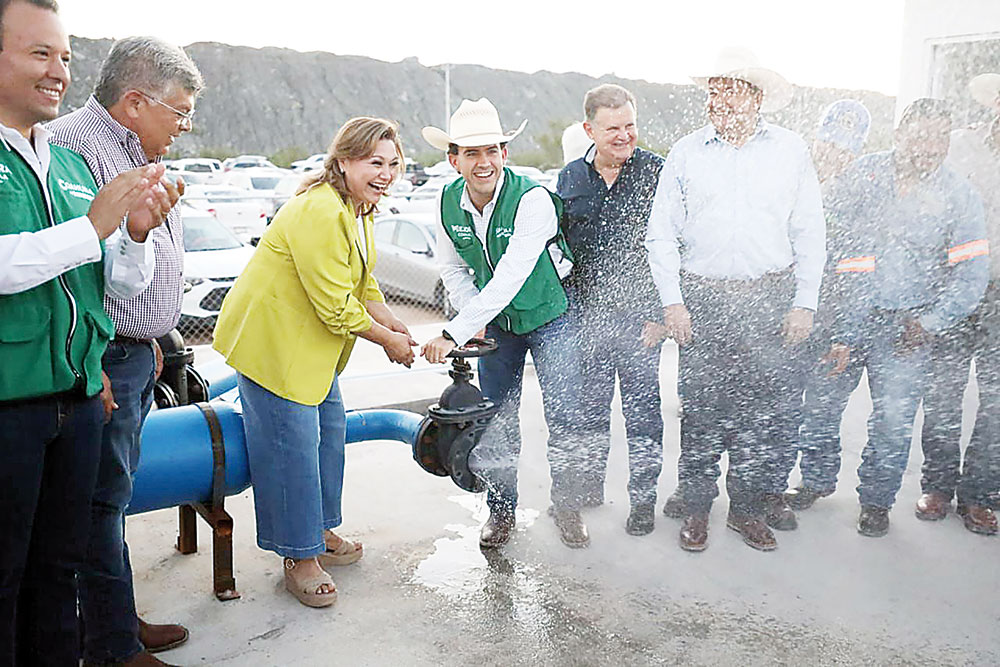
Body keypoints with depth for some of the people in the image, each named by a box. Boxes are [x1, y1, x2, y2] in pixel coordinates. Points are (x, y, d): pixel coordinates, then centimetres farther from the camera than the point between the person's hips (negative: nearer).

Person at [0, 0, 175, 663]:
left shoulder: (73, 166, 13)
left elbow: (122, 284, 13)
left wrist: (137, 233, -5)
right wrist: (93, 226, -19)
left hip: (78, 396, 6)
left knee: (58, 564, 17)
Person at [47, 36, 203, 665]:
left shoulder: (139, 156, 17)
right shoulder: (74, 143, -16)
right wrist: (92, 363, -24)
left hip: (137, 354, 10)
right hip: (101, 361, -10)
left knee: (113, 491, 16)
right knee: (104, 498, 0)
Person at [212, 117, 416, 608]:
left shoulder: (360, 206, 5)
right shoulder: (318, 212, -28)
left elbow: (362, 283, 14)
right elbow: (337, 307, -27)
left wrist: (395, 326, 1)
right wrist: (387, 341, -14)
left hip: (312, 342, 11)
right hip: (270, 340, -10)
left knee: (330, 428, 16)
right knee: (292, 442, -5)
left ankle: (319, 532, 33)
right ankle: (299, 558, 10)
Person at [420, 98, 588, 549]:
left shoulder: (533, 200, -28)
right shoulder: (448, 203, -9)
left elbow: (508, 279, -35)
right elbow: (453, 268, 4)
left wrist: (454, 334, -38)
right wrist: (471, 320, -10)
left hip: (550, 318, -4)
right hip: (495, 321, 4)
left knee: (563, 419, -1)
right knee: (496, 421, 7)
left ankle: (566, 508, 20)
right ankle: (501, 510, 24)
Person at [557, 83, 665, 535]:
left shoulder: (656, 173, -4)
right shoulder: (570, 178, 7)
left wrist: (662, 311, -9)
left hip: (639, 314, -3)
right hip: (586, 315, 3)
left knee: (642, 410, 3)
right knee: (589, 408, 13)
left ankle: (643, 498, 16)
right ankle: (589, 483, 30)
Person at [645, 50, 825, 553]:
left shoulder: (790, 150, 6)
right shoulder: (686, 153, 5)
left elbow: (809, 233, 6)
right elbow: (661, 233, 5)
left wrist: (804, 303, 0)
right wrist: (671, 302, -2)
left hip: (772, 299, 1)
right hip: (703, 299, 0)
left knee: (766, 410, 4)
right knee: (701, 408, 3)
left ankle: (748, 508, 23)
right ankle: (696, 509, 20)